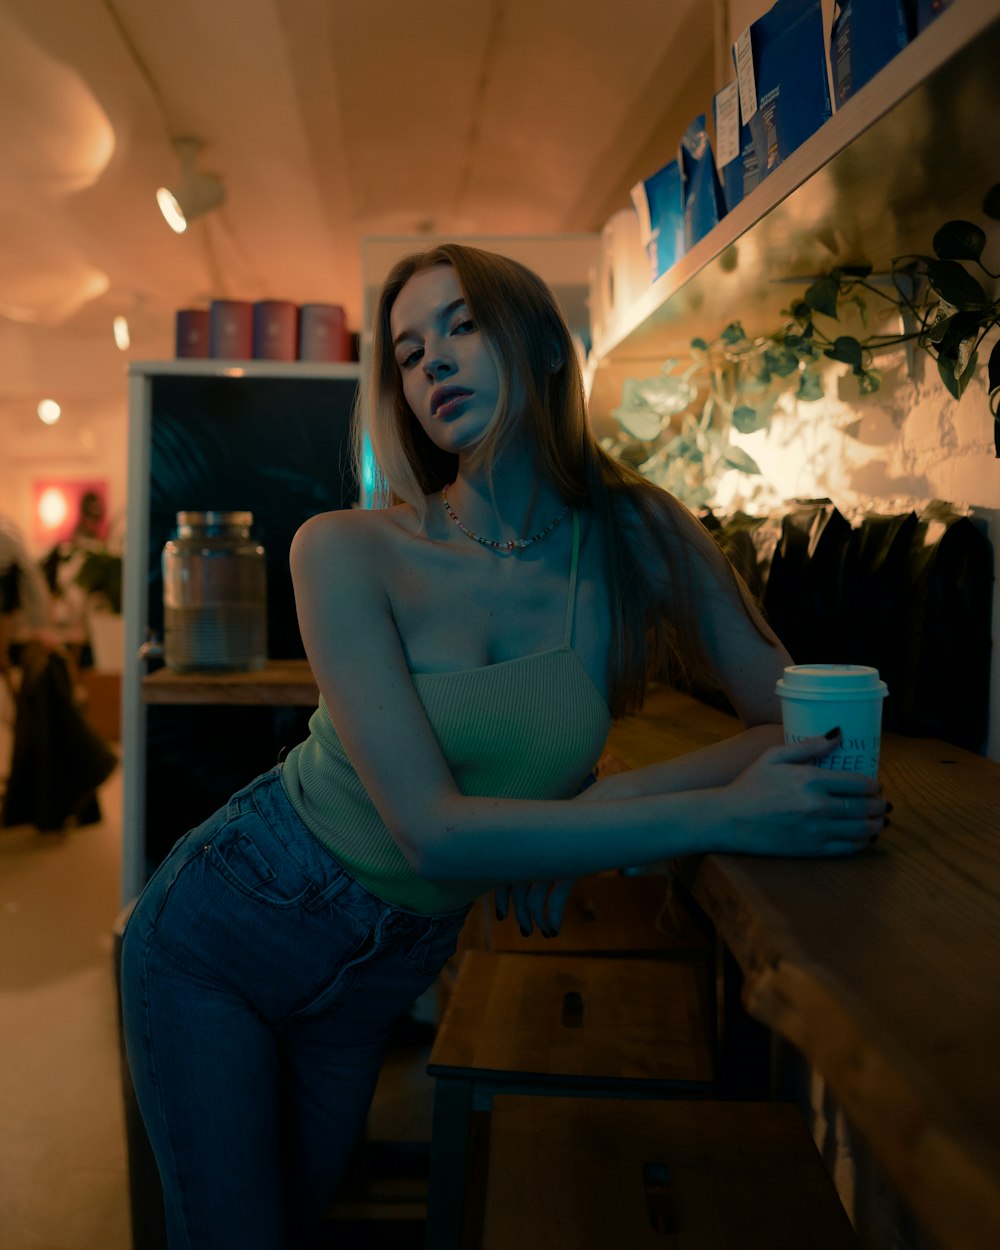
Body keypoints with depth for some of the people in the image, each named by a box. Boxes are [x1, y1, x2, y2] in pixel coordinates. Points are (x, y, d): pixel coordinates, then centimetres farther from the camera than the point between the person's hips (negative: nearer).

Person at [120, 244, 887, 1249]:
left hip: (384, 973, 3)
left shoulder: (641, 540, -10)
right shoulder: (348, 551, -21)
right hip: (225, 934, -3)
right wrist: (722, 815, -32)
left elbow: (798, 726, -6)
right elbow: (435, 827, -27)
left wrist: (612, 800, -23)